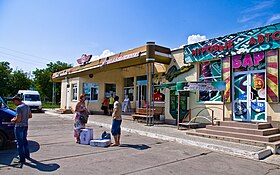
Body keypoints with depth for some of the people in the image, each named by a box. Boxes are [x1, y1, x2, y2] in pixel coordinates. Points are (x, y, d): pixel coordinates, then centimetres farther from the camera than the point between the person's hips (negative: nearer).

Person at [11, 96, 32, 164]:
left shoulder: (19, 108, -20)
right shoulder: (27, 106, 6)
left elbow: (18, 119, -24)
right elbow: (30, 116, 15)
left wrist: (13, 120, -6)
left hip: (19, 127, -8)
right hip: (25, 126, 8)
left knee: (20, 143, 1)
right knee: (25, 141, 21)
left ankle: (22, 159, 7)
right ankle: (27, 155, 33)